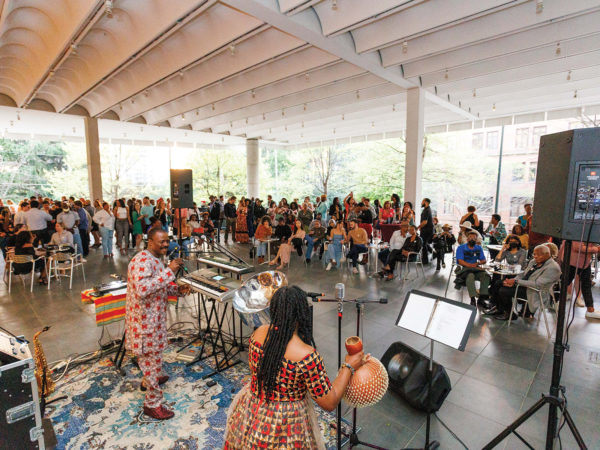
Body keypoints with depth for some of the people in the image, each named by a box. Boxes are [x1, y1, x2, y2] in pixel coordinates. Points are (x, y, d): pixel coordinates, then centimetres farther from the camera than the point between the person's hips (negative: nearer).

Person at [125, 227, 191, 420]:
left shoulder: (156, 259, 8)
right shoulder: (142, 261, -24)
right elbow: (142, 290, -38)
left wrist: (178, 290, -2)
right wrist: (169, 271, -38)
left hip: (153, 316, 10)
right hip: (145, 319, -10)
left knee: (152, 355, 29)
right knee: (151, 357, 3)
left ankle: (149, 380, 53)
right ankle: (152, 404, 19)